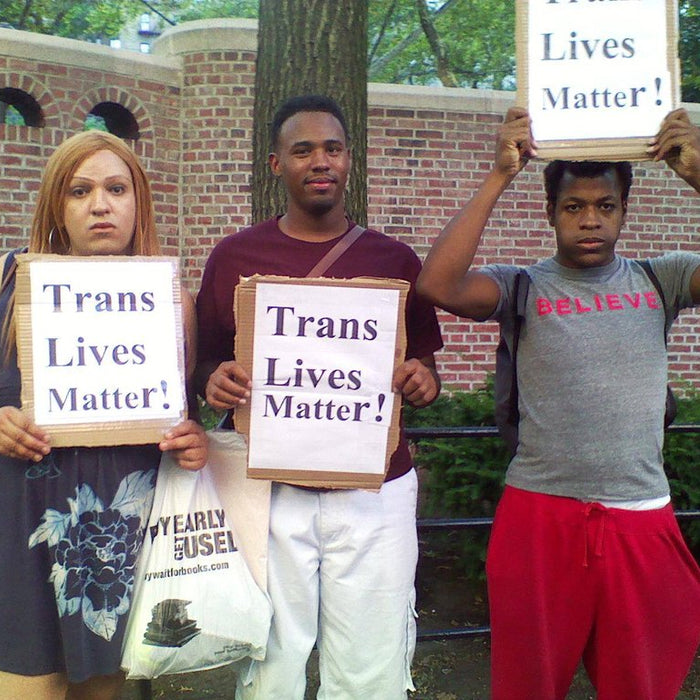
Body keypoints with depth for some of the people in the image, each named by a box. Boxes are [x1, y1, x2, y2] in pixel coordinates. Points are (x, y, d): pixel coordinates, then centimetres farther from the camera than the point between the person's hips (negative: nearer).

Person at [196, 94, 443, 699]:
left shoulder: (393, 259, 8)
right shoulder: (234, 256, 6)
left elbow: (424, 366, 14)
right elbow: (206, 362, 11)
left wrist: (423, 382, -9)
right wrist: (215, 383, -12)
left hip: (375, 491, 1)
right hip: (266, 488, 0)